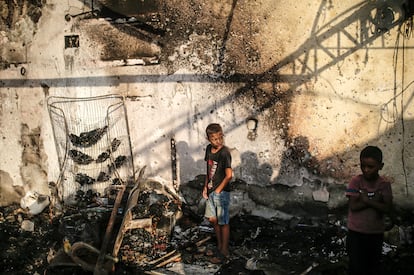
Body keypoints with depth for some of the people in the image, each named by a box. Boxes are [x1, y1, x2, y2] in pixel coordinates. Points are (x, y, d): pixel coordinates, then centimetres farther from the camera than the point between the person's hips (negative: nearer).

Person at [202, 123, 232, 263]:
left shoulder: (224, 152, -20)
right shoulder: (209, 149, 3)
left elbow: (229, 175, -21)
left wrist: (218, 190, -13)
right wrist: (206, 187, 9)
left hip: (222, 192, -8)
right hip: (211, 191, 8)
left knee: (223, 222, 4)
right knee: (213, 219, 17)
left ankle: (224, 251, 17)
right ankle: (220, 245, 34)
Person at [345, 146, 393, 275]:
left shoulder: (384, 184, -6)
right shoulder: (355, 181, -11)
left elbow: (387, 208, -16)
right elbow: (353, 206, -18)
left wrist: (367, 200, -23)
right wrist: (375, 200, -18)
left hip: (376, 233, 2)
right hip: (356, 233, -2)